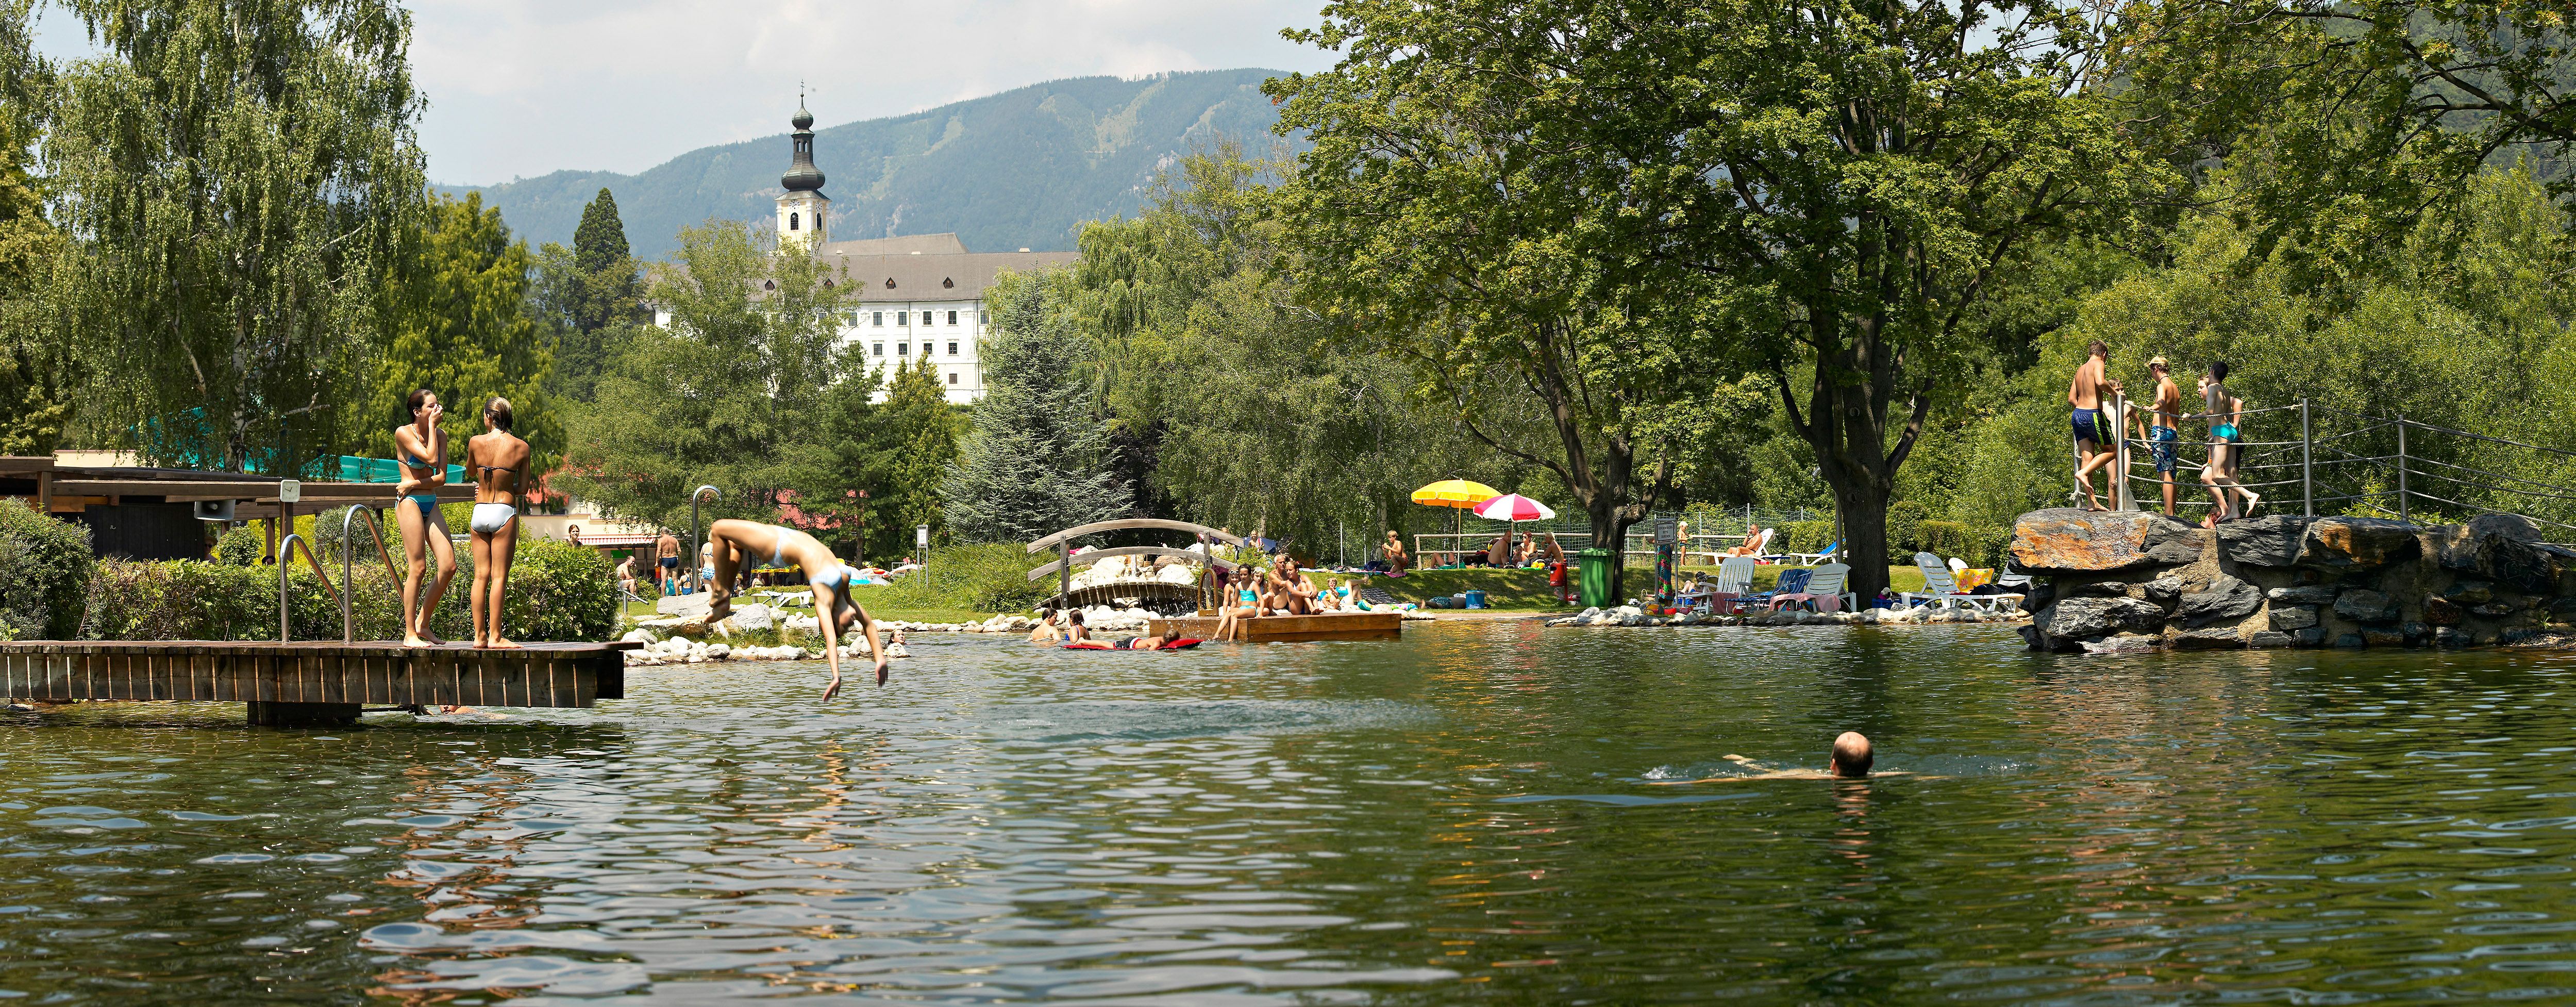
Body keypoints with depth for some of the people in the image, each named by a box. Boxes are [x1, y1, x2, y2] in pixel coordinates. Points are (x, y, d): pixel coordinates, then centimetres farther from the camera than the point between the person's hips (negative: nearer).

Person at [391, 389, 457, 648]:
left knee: (449, 565, -4)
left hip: (431, 504, 6)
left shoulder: (441, 435, 10)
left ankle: (422, 624, 11)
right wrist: (432, 424, -11)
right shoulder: (403, 433, -7)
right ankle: (410, 634, -4)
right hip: (410, 503, -6)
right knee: (419, 568, -11)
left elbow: (441, 477, 3)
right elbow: (431, 458, -20)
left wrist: (414, 483, -12)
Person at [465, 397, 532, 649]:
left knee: (481, 576, 7)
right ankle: (495, 637, -5)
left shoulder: (476, 442, -2)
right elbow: (522, 488, 3)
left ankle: (479, 636, 7)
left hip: (480, 512, 2)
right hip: (505, 512, -2)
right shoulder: (521, 447, -4)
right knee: (499, 577, -2)